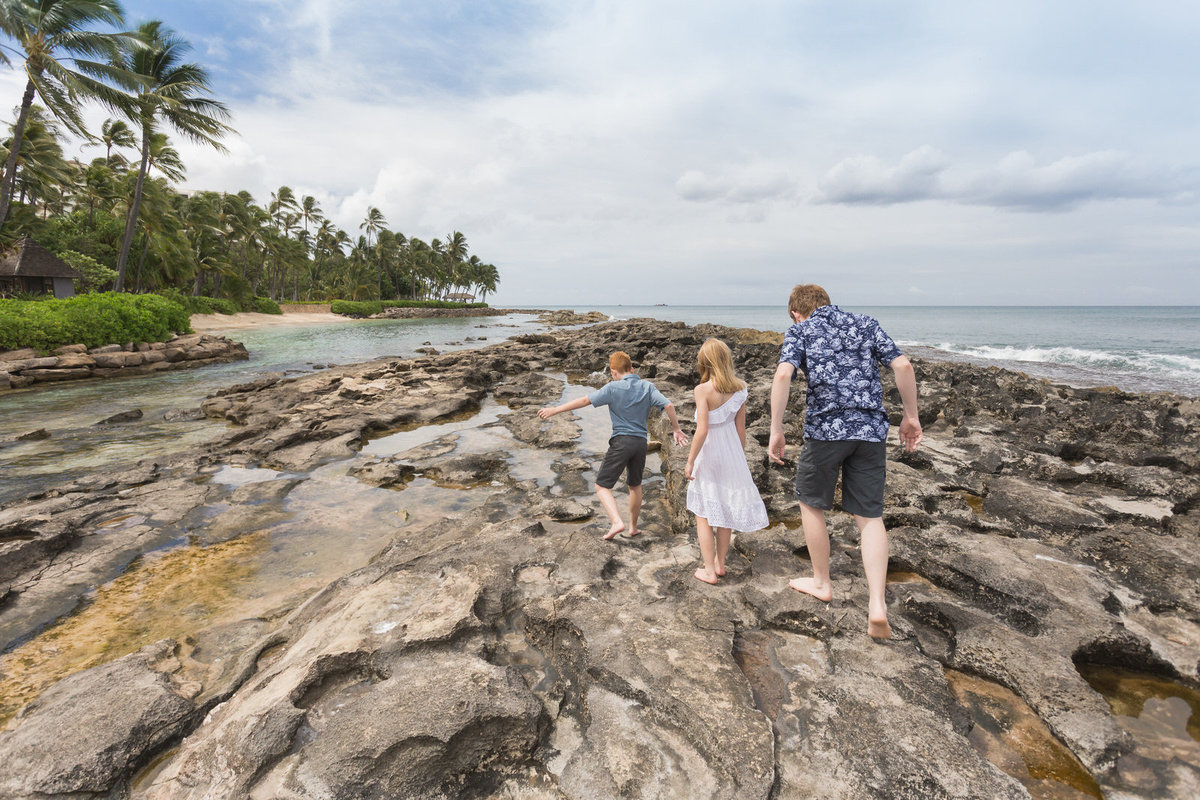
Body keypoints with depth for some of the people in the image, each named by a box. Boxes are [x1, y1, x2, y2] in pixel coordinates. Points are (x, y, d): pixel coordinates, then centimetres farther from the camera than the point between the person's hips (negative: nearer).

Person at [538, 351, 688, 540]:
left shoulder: (613, 388, -7)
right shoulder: (647, 386, 5)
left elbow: (585, 400, -10)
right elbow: (668, 406, -2)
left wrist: (556, 409, -5)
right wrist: (676, 429, 11)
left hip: (621, 441, -5)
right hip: (641, 442, 5)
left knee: (602, 486, 4)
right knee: (635, 485, 22)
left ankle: (617, 522, -13)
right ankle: (633, 527, 32)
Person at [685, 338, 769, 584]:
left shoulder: (703, 390, -17)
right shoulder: (738, 388, -1)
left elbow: (702, 430, -21)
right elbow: (741, 428, 4)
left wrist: (690, 461, -11)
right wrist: (741, 457, 16)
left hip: (708, 454, -5)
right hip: (731, 453, 5)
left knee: (703, 514, 8)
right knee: (725, 509, 19)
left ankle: (709, 571, 14)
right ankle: (720, 563, 32)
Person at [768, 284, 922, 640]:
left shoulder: (800, 330, 5)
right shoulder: (865, 323, 16)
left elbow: (783, 374, -13)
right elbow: (903, 366, 5)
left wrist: (776, 430, -12)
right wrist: (911, 416, 13)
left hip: (825, 428, -3)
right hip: (871, 429, 4)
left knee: (811, 504, 17)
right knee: (870, 516, 10)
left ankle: (821, 583, 30)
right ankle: (877, 606, 2)